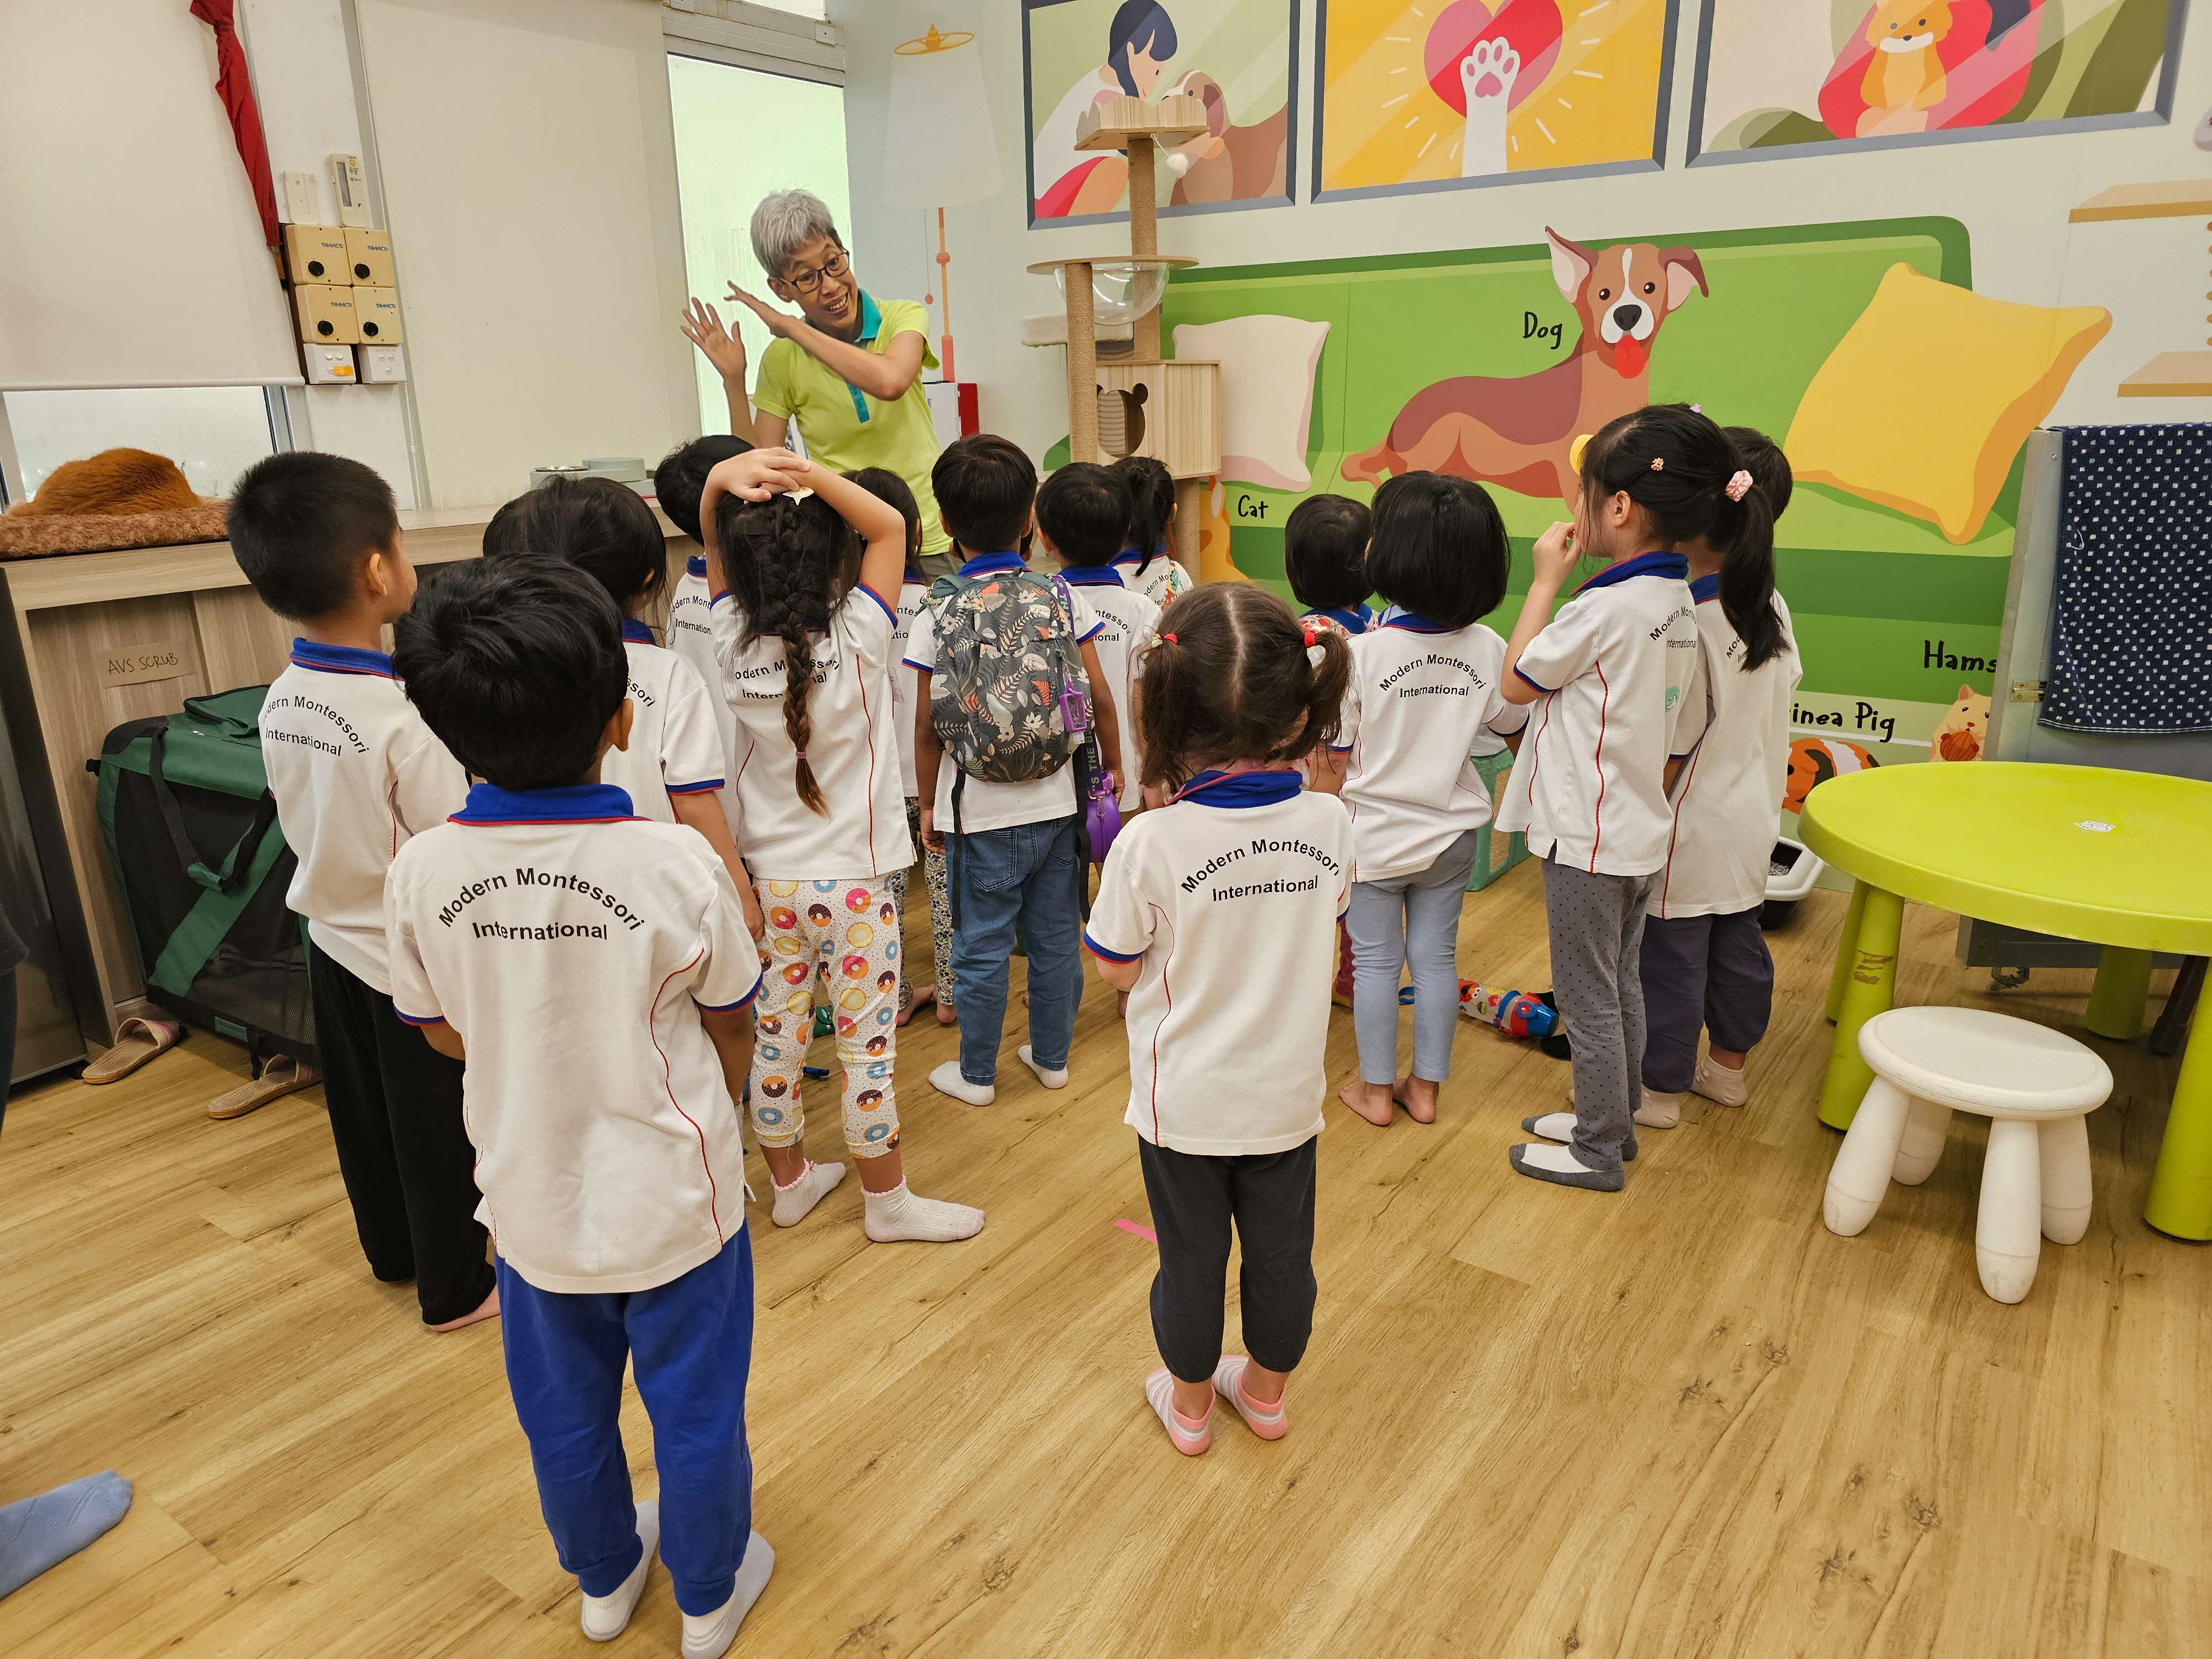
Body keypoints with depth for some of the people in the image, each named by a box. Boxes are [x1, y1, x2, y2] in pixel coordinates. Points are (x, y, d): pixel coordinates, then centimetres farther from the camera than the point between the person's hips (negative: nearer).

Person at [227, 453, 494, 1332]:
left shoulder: (280, 700, -5)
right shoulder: (403, 721, -29)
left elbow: (318, 825, 5)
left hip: (333, 941, 7)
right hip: (414, 962, -7)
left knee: (360, 1113, 23)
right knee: (436, 1129, 10)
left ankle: (391, 1251, 44)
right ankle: (455, 1287, 27)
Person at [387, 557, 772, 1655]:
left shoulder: (422, 871, -17)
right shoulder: (676, 863, -24)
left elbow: (443, 1035, 0)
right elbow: (730, 1029, -9)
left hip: (531, 1202, 3)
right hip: (673, 1197, -3)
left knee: (564, 1411, 26)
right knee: (695, 1410, 20)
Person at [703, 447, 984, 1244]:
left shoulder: (733, 641, -6)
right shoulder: (854, 639, -16)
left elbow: (719, 551, 7)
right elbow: (890, 526, -10)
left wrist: (722, 479, -12)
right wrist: (810, 474, -20)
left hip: (768, 877, 5)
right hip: (850, 879, -4)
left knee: (776, 1032, 14)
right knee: (867, 1038, 6)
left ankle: (790, 1180, 33)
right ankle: (886, 1200, 19)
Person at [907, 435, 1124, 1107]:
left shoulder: (938, 613, -11)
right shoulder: (1062, 596, -5)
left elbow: (929, 728, -7)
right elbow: (1100, 699, -2)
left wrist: (929, 804, 7)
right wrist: (1113, 770, 13)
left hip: (981, 814, -3)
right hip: (1058, 804, 3)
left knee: (982, 949, 11)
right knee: (1056, 938, 16)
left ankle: (977, 1073, 26)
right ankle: (1052, 1057, 32)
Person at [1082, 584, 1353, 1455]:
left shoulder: (1149, 844, -26)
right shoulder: (1329, 822, -14)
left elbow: (1116, 966, -10)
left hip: (1186, 1103, -3)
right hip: (1288, 1093, 3)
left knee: (1192, 1259, 19)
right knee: (1281, 1251, 23)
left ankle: (1190, 1401, 41)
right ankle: (1266, 1392, 45)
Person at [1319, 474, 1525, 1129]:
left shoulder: (1361, 652, -20)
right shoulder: (1488, 650, -9)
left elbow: (1334, 758, -13)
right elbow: (1513, 721, 8)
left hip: (1374, 835, -3)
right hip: (1450, 834, 3)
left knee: (1376, 960, 10)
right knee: (1436, 955, 15)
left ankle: (1376, 1089, 23)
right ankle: (1426, 1086, 26)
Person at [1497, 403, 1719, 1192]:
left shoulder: (1603, 607, -23)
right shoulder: (1680, 608, 5)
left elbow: (1518, 680, -9)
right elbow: (1680, 741, 10)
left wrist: (1546, 579, -4)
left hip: (1587, 837, -9)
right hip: (1641, 833, 9)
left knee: (1588, 999, 5)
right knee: (1620, 985, 21)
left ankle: (1598, 1152, 19)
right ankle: (1614, 1117, 36)